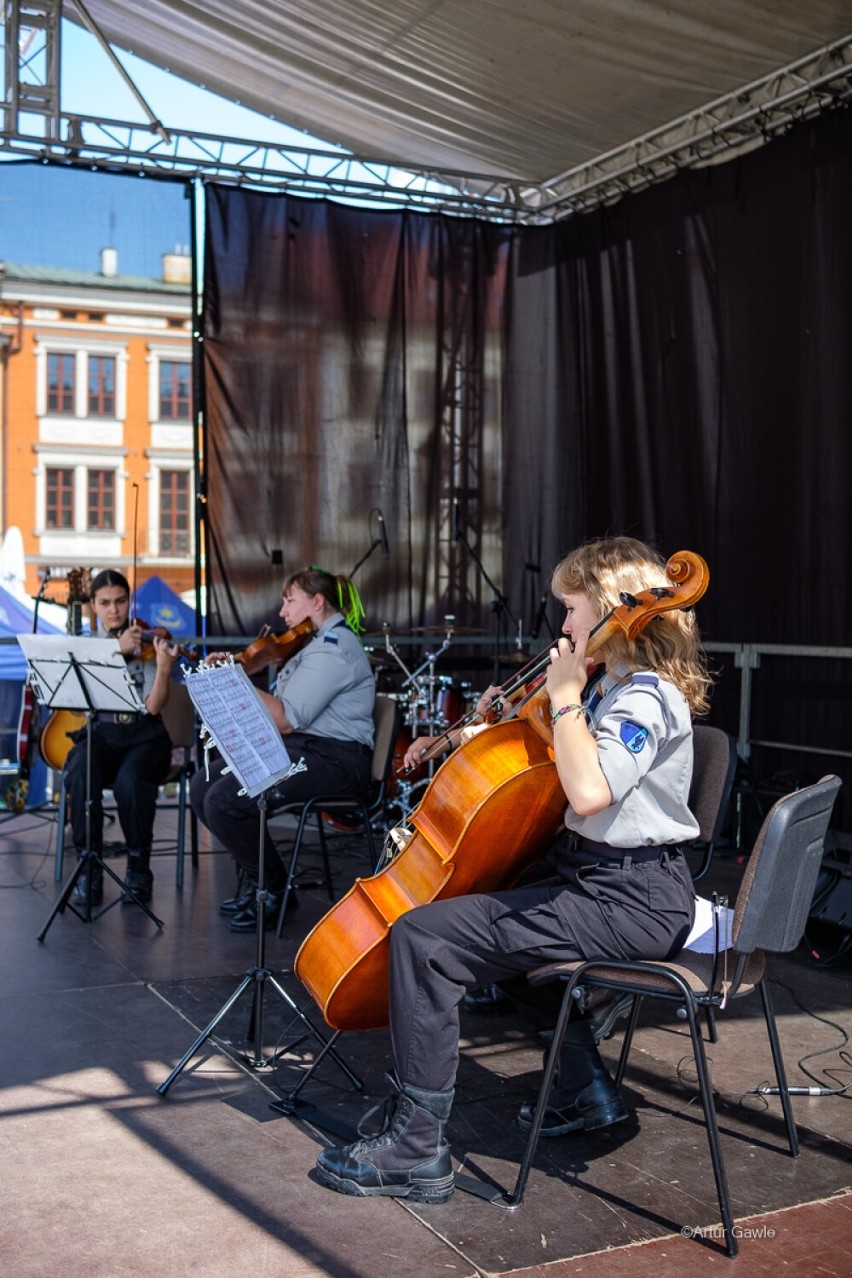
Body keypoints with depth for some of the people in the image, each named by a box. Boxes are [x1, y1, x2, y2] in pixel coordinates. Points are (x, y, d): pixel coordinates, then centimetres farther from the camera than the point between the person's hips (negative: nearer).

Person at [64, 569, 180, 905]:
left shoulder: (147, 645, 0)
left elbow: (153, 707, -12)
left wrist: (164, 667, -29)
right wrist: (116, 650, -22)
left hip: (144, 736, -2)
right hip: (99, 734, 2)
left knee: (130, 780, -33)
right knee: (80, 775, -32)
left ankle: (139, 868, -12)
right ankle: (89, 867, -15)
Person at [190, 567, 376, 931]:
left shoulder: (334, 646, -14)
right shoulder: (318, 642, 20)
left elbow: (287, 719, -23)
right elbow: (282, 716, 12)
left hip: (333, 758, -10)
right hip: (300, 746, 11)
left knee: (223, 801, -22)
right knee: (202, 786, 0)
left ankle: (273, 891, -2)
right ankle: (255, 877, 12)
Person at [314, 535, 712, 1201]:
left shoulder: (645, 697, -16)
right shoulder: (612, 685, 15)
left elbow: (588, 791, -32)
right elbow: (558, 774, 24)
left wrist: (564, 696, -20)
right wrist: (497, 733, 10)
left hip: (630, 901, -11)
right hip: (603, 878, 11)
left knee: (424, 936, -18)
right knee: (510, 915, 37)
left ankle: (416, 1148, -12)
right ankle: (586, 1089, 35)